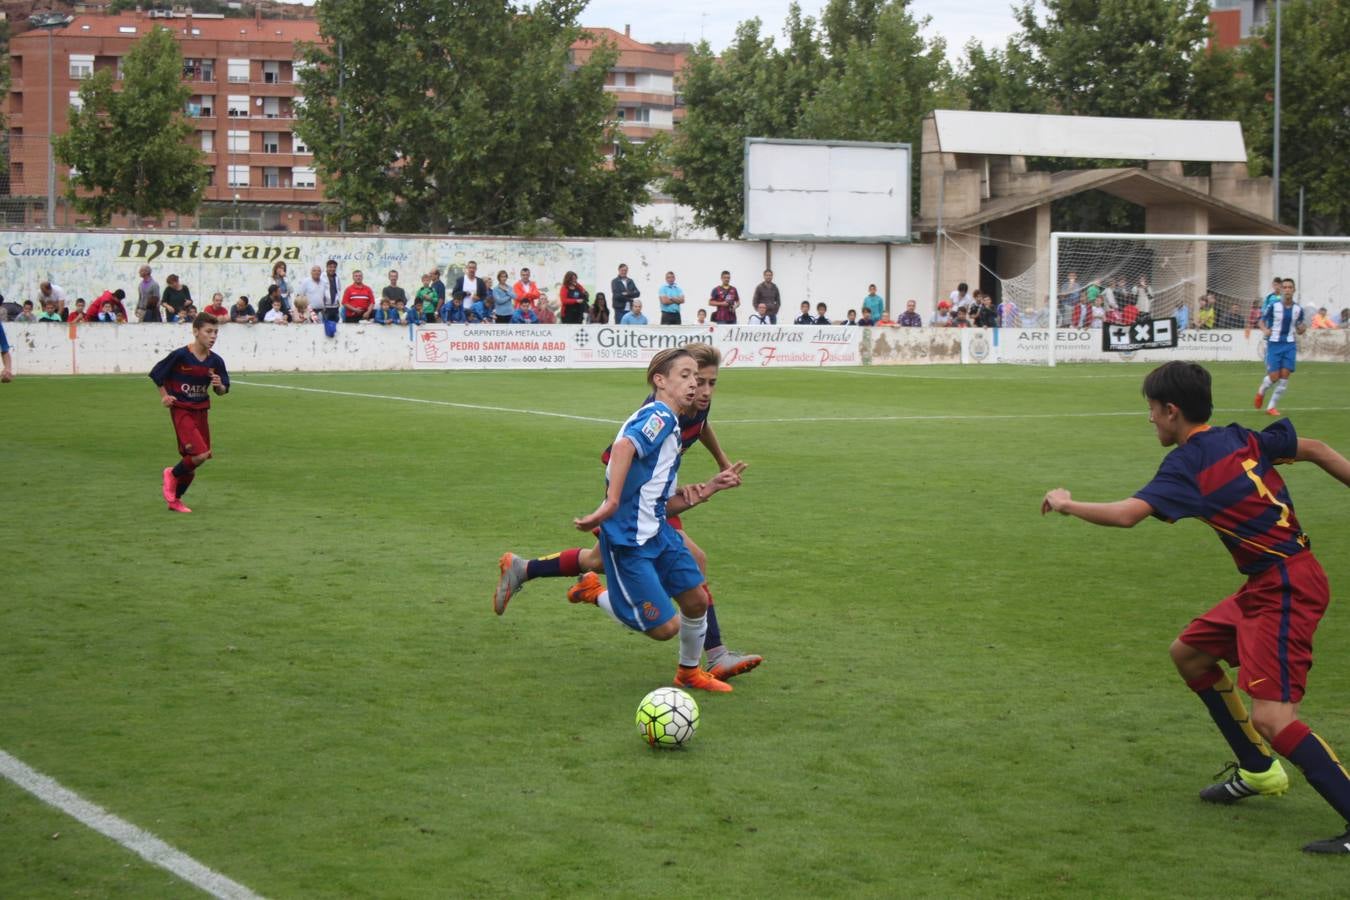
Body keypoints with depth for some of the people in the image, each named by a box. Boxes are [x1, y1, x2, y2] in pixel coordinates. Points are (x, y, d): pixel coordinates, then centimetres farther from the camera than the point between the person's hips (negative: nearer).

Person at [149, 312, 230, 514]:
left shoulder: (215, 361, -2)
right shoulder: (180, 355, -15)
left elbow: (223, 391, 6)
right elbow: (156, 374, -2)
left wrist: (219, 385, -15)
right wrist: (164, 396, -5)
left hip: (201, 411, 5)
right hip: (181, 410, -5)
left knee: (192, 461, 8)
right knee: (200, 453, -20)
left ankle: (175, 499, 27)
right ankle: (172, 475, 9)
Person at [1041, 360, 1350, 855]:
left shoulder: (1187, 465, -16)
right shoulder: (1240, 439, 8)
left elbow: (1125, 514, -27)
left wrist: (1066, 504, -10)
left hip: (1283, 588, -10)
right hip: (1267, 585, 10)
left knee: (1270, 718, -18)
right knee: (1189, 653, 21)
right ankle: (1259, 770, 31)